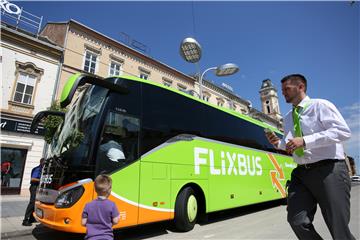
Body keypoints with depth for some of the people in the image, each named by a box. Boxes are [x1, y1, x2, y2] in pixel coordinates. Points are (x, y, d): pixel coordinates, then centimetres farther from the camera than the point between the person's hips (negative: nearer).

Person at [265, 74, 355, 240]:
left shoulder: (320, 105, -1)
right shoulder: (288, 118, 17)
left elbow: (343, 131, -14)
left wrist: (305, 141, -21)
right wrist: (279, 143, 1)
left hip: (329, 170, -5)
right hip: (302, 173, 5)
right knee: (297, 221, -6)